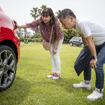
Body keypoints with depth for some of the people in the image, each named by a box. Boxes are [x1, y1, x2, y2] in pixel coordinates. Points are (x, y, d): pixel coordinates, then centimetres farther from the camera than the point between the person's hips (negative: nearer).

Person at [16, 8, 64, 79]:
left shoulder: (56, 23, -37)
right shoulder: (40, 21, -26)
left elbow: (58, 37, -28)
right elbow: (31, 24, -21)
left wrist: (55, 48, -22)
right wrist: (19, 26, -28)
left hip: (58, 39, -5)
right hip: (51, 39, 5)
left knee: (56, 55, -8)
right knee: (52, 55, 8)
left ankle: (58, 74, 7)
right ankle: (54, 72, 20)